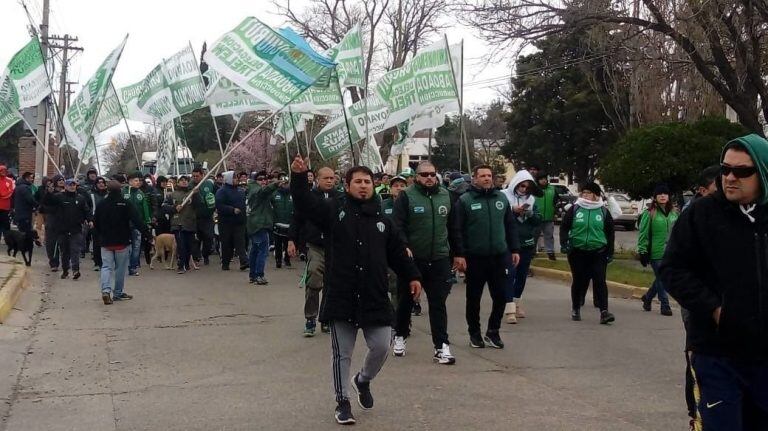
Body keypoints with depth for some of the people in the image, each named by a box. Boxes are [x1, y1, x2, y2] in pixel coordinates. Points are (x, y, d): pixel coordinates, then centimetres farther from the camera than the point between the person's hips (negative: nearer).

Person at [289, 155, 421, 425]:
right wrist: (298, 177, -25)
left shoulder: (381, 219, 10)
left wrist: (412, 276, 12)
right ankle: (343, 401, 20)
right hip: (341, 298, -2)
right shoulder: (333, 210, 1)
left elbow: (397, 253, 16)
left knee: (381, 347, 3)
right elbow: (304, 203, -11)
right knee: (342, 354, 5)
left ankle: (363, 380, 33)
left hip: (375, 298, 3)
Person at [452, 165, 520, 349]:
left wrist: (515, 249, 10)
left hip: (499, 257, 3)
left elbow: (510, 226, 13)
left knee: (500, 297, 6)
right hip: (474, 258, -3)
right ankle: (474, 333, 23)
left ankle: (493, 331, 23)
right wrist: (458, 254, -13)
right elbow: (457, 230, -8)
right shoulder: (465, 201, -5)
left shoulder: (501, 198, 8)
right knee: (474, 298, 8)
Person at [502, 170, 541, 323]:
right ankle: (510, 309, -14)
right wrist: (513, 211, -22)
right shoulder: (504, 196, -6)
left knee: (522, 274, 14)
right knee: (510, 274, -12)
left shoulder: (531, 199, 8)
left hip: (527, 243, 5)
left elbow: (538, 220, 4)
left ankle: (516, 303, 30)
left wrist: (530, 213, -15)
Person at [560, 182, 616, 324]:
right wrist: (564, 243, -9)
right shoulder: (574, 209, 3)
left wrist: (610, 252, 6)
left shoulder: (603, 211, 5)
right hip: (577, 252, 1)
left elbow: (610, 232, 9)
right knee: (578, 281, 9)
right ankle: (575, 309, 26)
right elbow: (564, 227, 5)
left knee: (600, 281, -9)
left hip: (598, 252, -1)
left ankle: (604, 312, -13)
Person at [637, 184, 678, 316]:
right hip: (656, 253, -5)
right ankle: (665, 305, 7)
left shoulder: (674, 213, 11)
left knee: (661, 279, 11)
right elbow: (643, 234, -5)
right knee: (661, 279, -2)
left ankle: (647, 297, 32)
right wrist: (643, 251, -8)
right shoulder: (649, 214, -4)